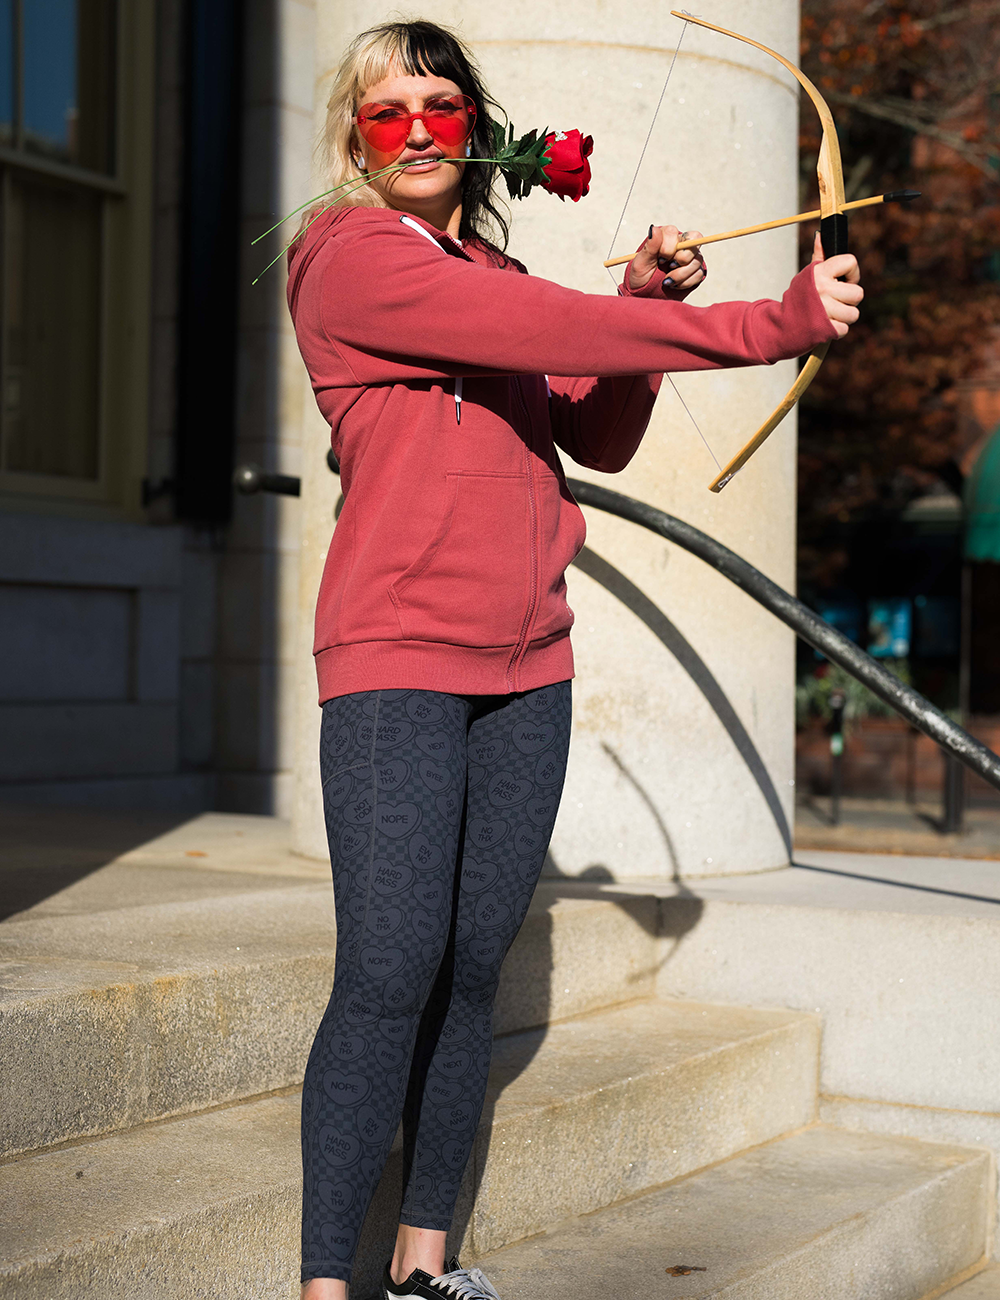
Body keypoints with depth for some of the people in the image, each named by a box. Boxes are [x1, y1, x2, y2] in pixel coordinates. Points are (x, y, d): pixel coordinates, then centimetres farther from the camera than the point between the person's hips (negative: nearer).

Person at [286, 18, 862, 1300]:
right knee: (388, 978, -12)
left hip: (527, 669, 7)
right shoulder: (349, 257, -5)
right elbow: (549, 330, -17)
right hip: (398, 664, -7)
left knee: (473, 974, 7)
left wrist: (639, 304, 2)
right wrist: (770, 325, -17)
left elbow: (597, 438, 17)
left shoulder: (493, 270, 18)